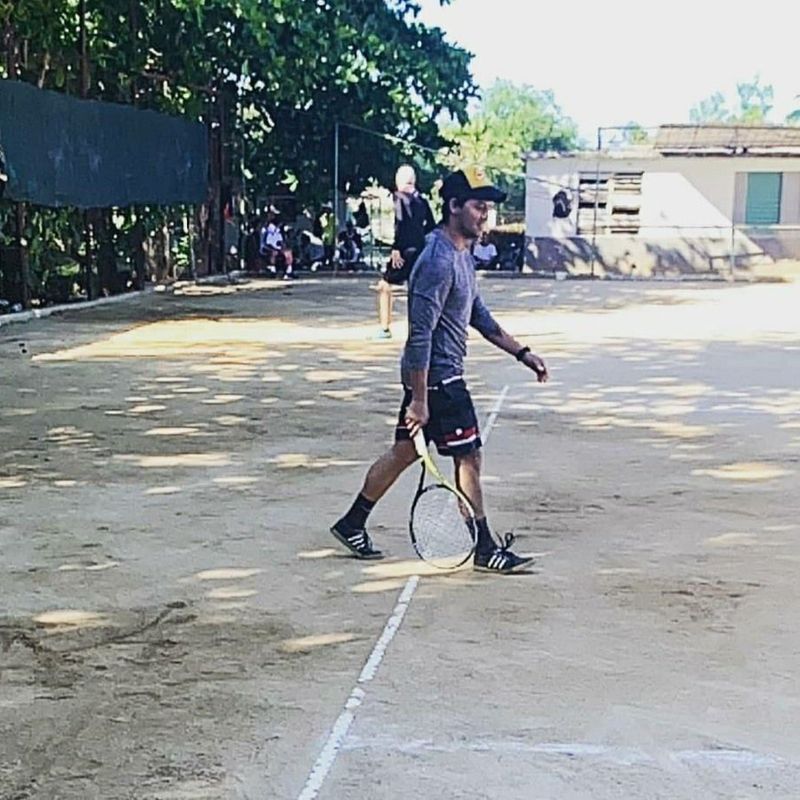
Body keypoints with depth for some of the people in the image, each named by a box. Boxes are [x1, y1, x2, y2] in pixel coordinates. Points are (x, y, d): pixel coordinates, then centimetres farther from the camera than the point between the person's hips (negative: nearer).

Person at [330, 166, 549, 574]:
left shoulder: (461, 255, 11)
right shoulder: (438, 260, -22)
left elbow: (480, 317, 20)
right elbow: (420, 334, -24)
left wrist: (523, 353, 16)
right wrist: (418, 399, -24)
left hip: (435, 374, 10)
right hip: (437, 377, -10)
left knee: (404, 451, 17)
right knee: (468, 455, -2)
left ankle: (352, 524, 27)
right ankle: (485, 549, 8)